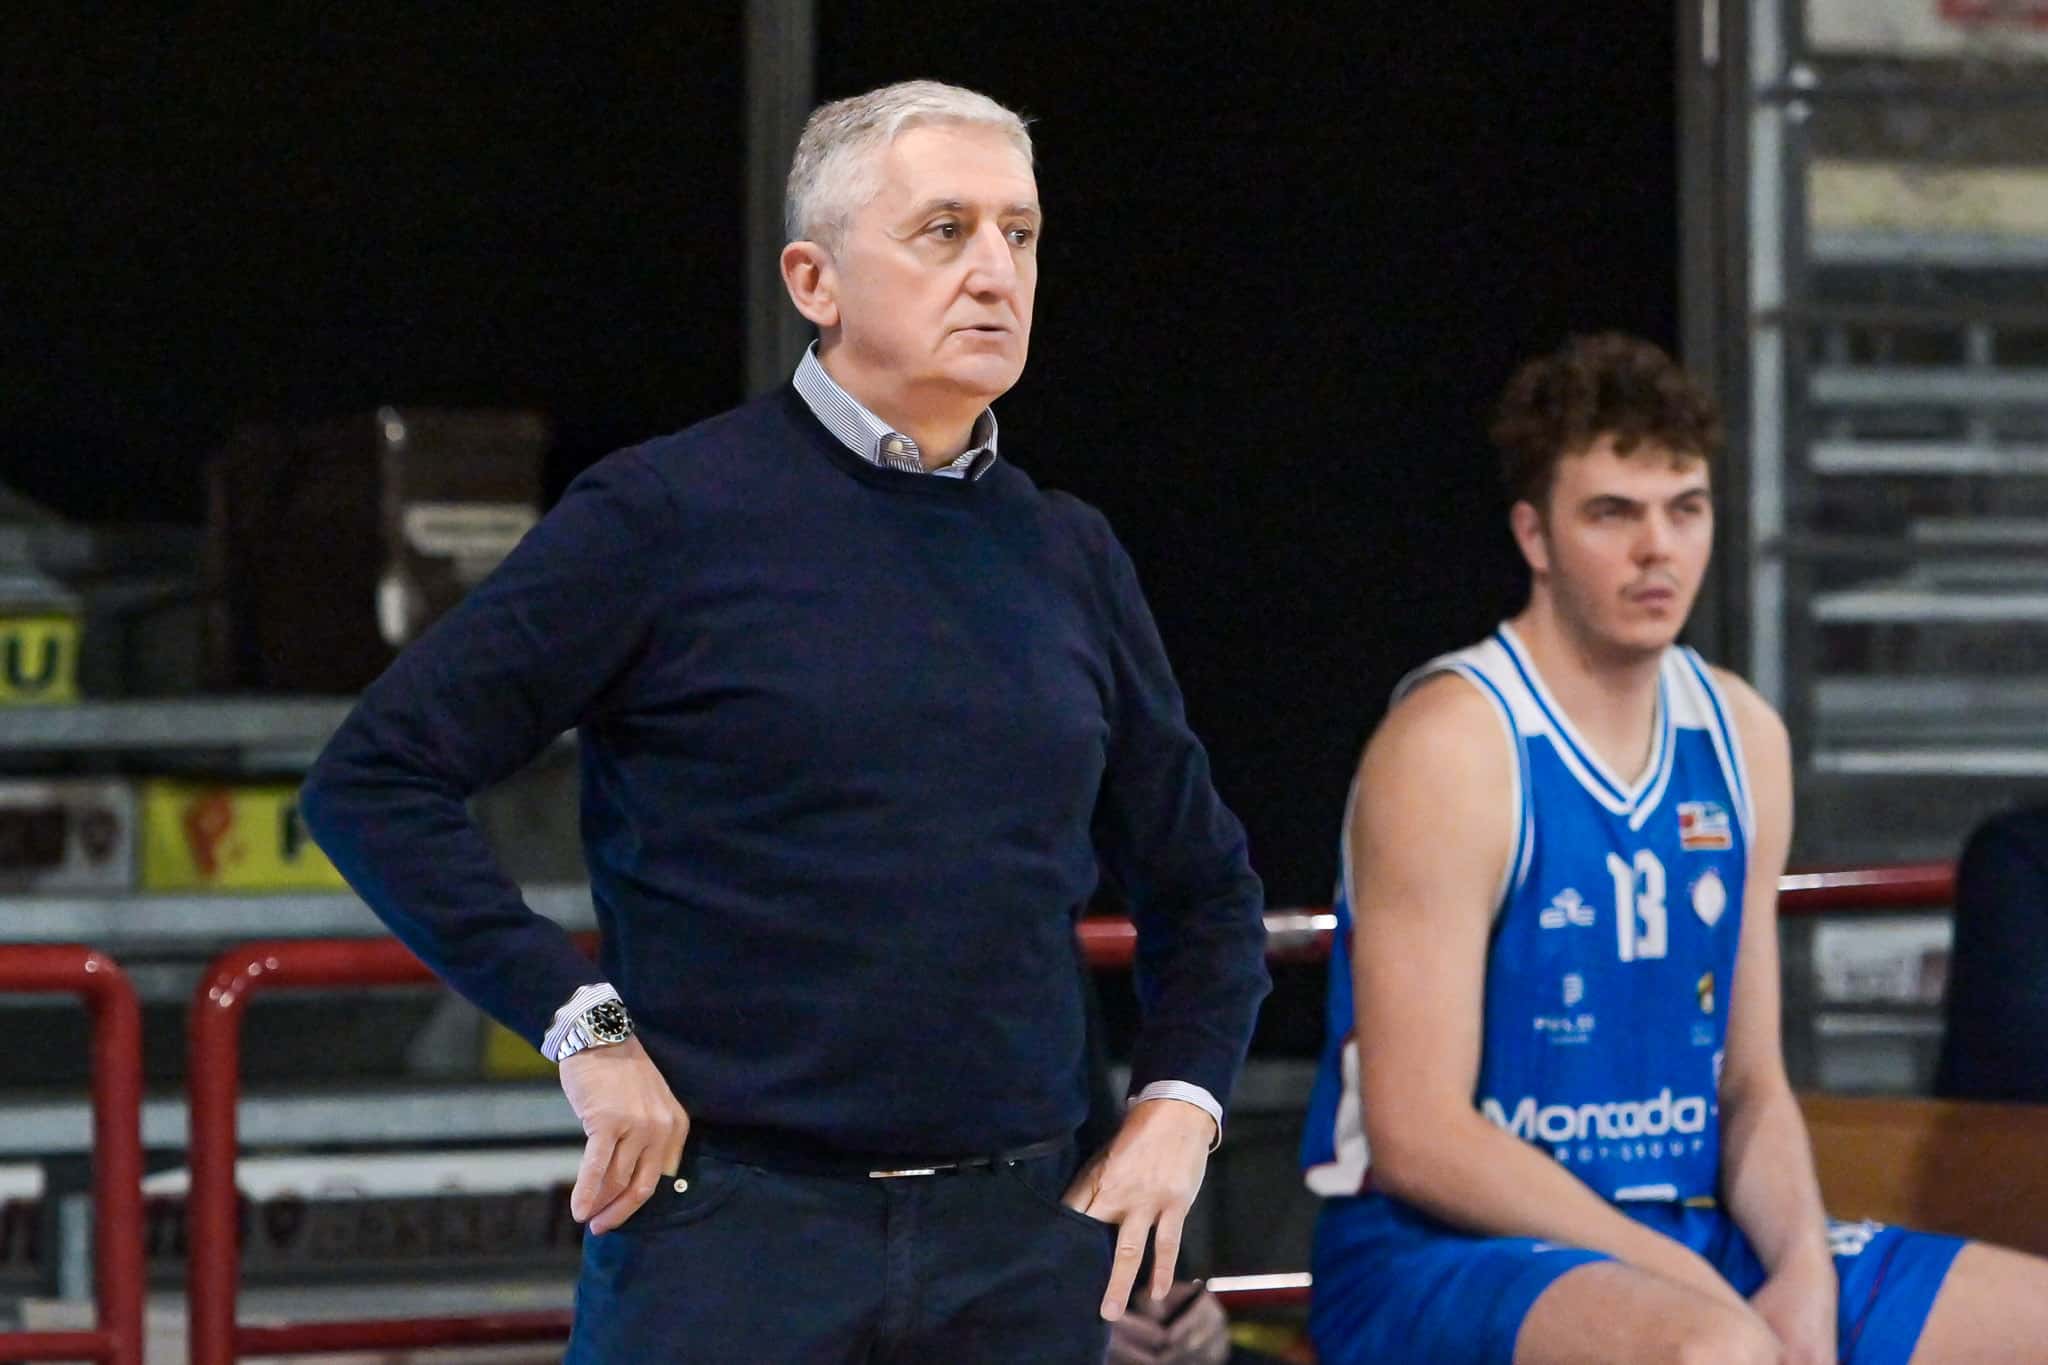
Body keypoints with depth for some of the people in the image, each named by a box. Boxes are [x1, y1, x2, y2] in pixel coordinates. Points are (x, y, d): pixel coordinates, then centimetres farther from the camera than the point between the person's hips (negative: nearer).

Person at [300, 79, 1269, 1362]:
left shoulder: (1069, 556, 13)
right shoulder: (670, 515, -2)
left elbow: (1205, 885, 26)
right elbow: (377, 778, -5)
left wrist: (1178, 1104, 10)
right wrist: (579, 1023, -11)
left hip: (1023, 1251, 5)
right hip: (732, 1235, -4)